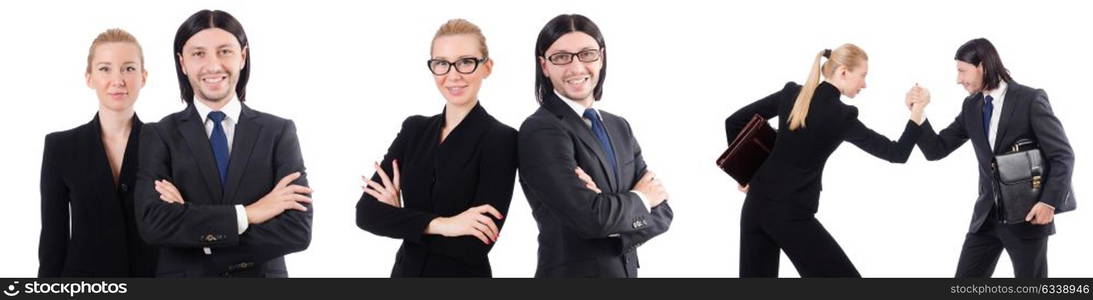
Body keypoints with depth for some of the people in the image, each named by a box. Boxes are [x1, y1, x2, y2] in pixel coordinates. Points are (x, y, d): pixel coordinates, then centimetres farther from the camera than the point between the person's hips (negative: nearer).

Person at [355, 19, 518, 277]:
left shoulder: (501, 140, -13)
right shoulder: (414, 129, 2)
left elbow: (476, 245, -21)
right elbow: (366, 212, -8)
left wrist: (400, 217, -11)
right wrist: (437, 224, -22)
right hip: (406, 271, 5)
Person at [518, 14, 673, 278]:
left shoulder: (620, 127, 6)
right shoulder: (540, 131, -15)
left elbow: (661, 213, 0)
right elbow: (591, 217, -24)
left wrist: (612, 208, -18)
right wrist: (638, 198, -7)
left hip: (626, 269, 6)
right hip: (573, 272, -6)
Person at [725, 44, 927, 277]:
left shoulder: (791, 94, 4)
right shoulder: (840, 116, -11)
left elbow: (734, 121, 7)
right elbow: (896, 154, -8)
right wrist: (916, 114, 0)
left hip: (756, 205, 6)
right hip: (791, 214, -6)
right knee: (844, 278, 4)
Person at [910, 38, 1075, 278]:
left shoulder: (1030, 99, -10)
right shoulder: (971, 107, 8)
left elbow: (1063, 156, -10)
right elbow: (937, 150, 7)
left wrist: (1050, 202, -20)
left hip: (1028, 215, -5)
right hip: (987, 215, 6)